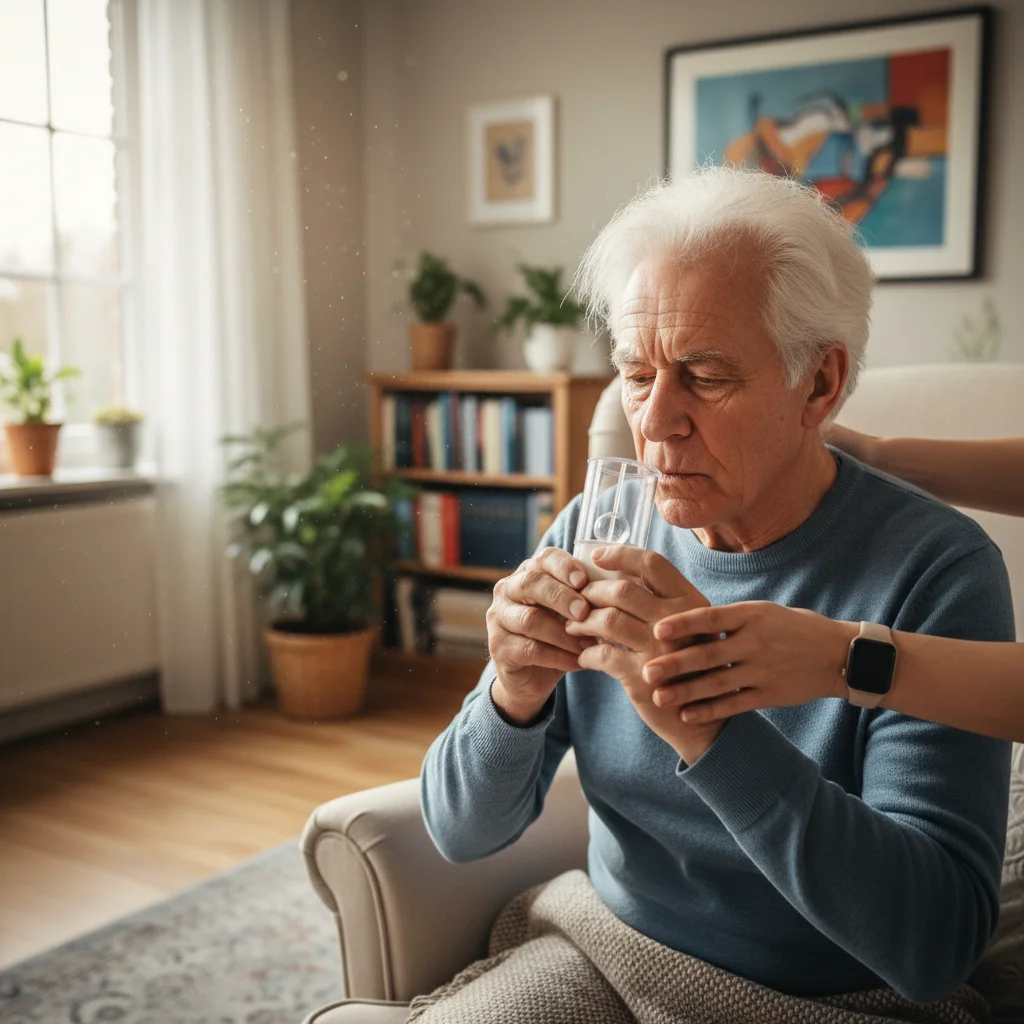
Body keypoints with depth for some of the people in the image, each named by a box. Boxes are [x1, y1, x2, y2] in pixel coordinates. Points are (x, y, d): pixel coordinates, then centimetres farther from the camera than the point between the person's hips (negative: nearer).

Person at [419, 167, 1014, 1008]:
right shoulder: (593, 533, -6)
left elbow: (937, 946, -23)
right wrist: (515, 697, -24)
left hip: (824, 997, -1)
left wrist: (710, 727, -34)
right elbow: (461, 833, -4)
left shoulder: (937, 571, -18)